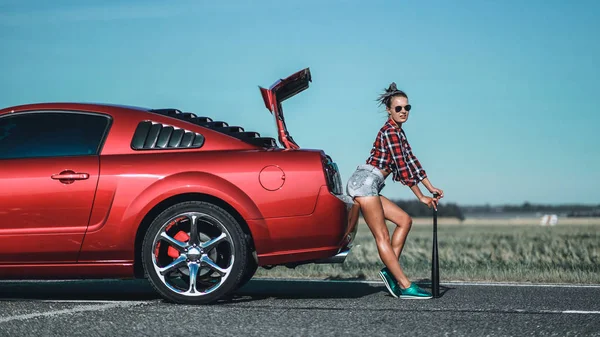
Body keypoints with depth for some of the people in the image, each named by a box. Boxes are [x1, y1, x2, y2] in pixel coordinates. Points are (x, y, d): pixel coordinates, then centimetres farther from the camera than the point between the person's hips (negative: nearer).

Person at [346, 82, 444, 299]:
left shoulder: (398, 132, 19)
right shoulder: (390, 131, -12)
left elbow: (411, 161, 22)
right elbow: (402, 167, -13)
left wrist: (430, 188, 19)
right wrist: (421, 197, -5)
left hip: (369, 186, 10)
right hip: (365, 183, -10)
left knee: (404, 220, 7)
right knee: (382, 236, -10)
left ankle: (391, 271, 3)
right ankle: (405, 287, -13)